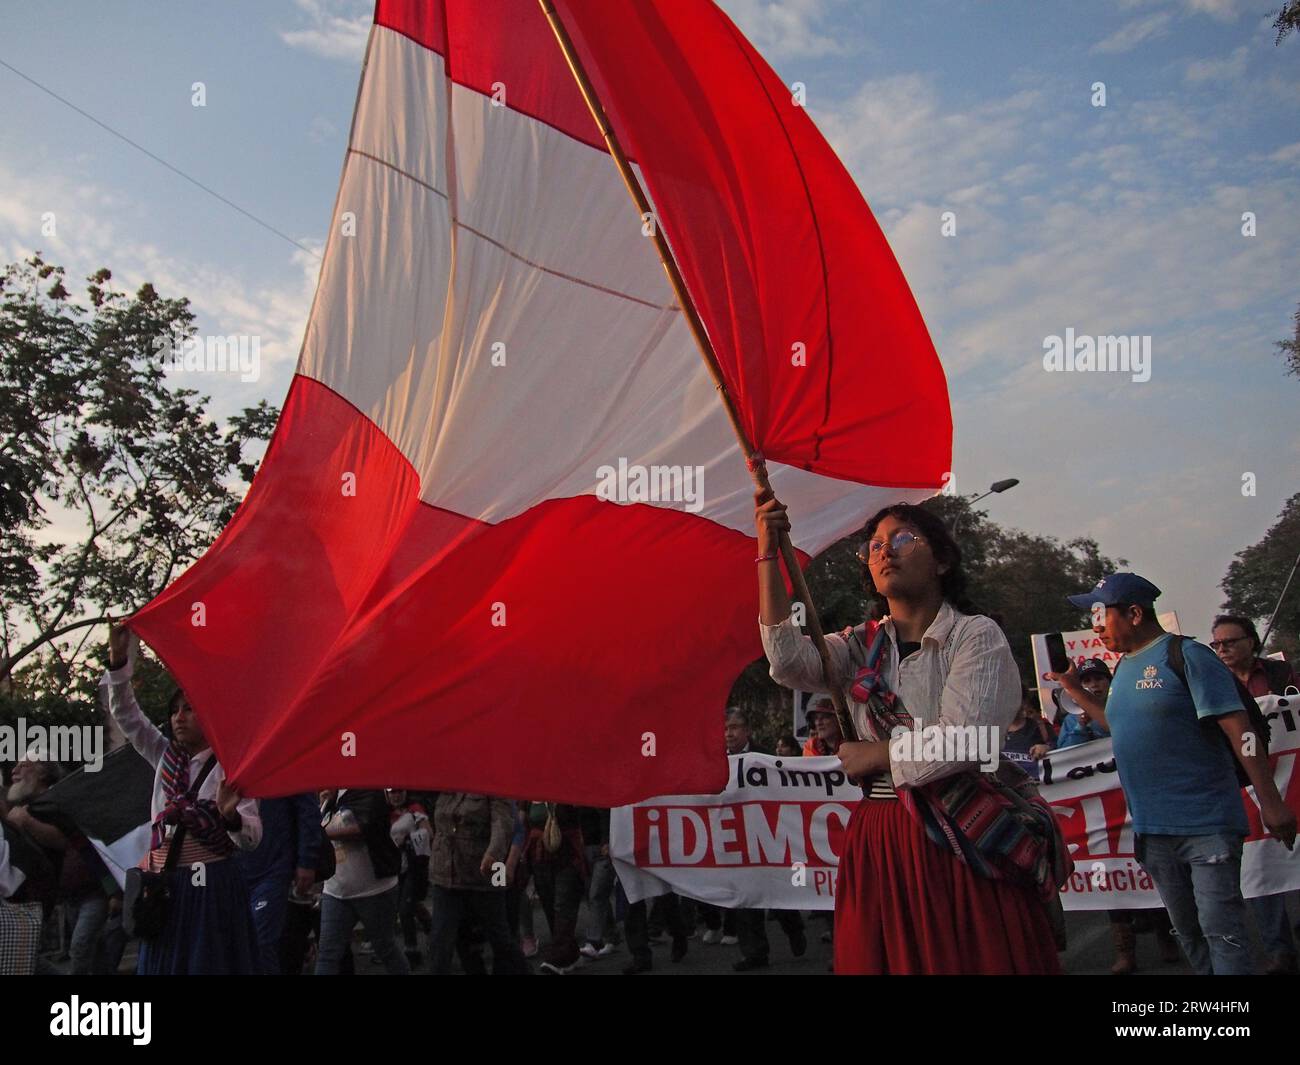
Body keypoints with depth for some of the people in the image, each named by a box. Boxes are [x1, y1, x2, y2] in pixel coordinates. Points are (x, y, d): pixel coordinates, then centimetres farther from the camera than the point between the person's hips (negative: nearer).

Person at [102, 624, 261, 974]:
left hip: (212, 886, -5)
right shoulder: (165, 758, 12)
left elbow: (253, 837, -10)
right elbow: (125, 713, 8)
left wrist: (231, 816, -32)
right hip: (164, 886, 5)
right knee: (162, 964, 6)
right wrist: (119, 660, -5)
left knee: (209, 962, -4)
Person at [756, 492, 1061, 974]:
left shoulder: (978, 635, -4)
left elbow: (961, 742, -16)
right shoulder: (863, 646, 10)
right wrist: (768, 553, -12)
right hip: (879, 844, 4)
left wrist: (874, 756, -2)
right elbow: (790, 661, -10)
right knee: (885, 956, 10)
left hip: (966, 842, -4)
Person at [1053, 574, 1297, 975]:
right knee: (1187, 931, 15)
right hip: (1152, 828, 8)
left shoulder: (1186, 655, -11)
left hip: (1205, 823, -8)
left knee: (1221, 931, -7)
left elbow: (1239, 730, -15)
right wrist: (1074, 688, 19)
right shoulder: (1124, 668, 13)